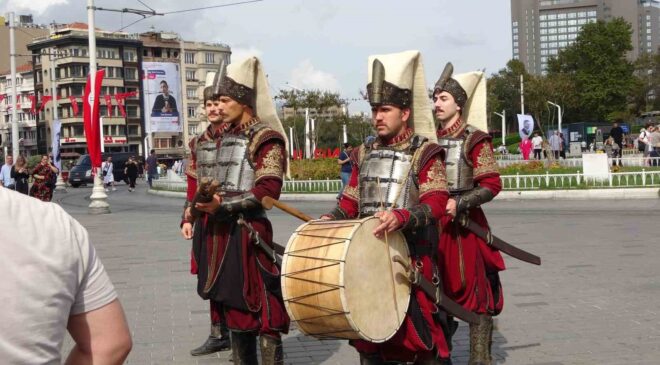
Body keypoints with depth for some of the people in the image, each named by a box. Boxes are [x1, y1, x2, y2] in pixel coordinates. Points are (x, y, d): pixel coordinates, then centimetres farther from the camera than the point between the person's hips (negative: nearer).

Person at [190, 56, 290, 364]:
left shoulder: (266, 139, -10)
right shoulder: (227, 136, 15)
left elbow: (268, 192, -18)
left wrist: (223, 205, -23)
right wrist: (208, 204, 10)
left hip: (249, 233, -9)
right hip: (222, 232, 9)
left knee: (262, 308, -6)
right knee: (233, 304, 15)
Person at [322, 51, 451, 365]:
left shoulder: (425, 152, -5)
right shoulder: (365, 154, 14)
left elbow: (436, 202, -16)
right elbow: (351, 200, 18)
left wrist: (401, 216, -34)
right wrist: (330, 219, -2)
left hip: (410, 255, -6)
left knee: (420, 332, -3)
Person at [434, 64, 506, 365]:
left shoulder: (474, 140, -6)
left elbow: (491, 185, -11)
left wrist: (459, 203, -22)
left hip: (464, 225, -5)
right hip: (432, 226, 6)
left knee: (475, 291, -2)